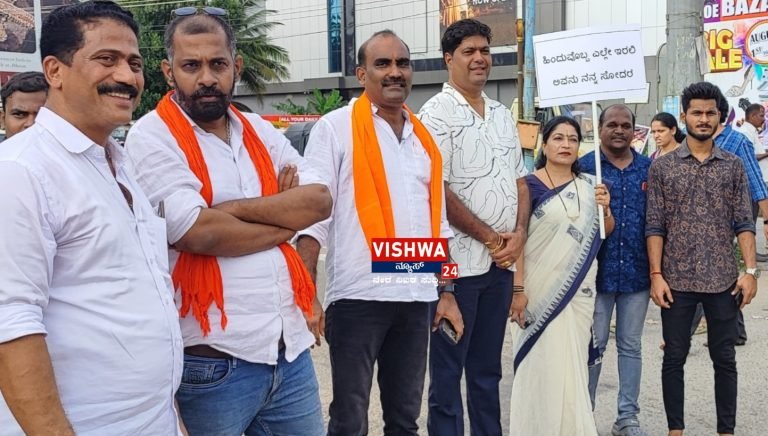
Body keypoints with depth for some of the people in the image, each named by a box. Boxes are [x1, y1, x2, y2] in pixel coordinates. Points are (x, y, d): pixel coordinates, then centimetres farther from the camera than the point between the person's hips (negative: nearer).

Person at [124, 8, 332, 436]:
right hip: (215, 360, -5)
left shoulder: (260, 131, 11)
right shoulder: (153, 137, -7)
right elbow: (199, 233, -19)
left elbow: (319, 201, -1)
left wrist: (233, 208, -13)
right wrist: (287, 215, -5)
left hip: (291, 346, 6)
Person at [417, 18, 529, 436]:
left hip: (502, 261, 7)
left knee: (488, 366, 15)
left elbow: (520, 181, 15)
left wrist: (519, 234, -2)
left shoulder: (503, 115, 14)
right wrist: (489, 237, -12)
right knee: (448, 367, 2)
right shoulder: (436, 114, -7)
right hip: (458, 260, -6)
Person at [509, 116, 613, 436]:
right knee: (542, 362, -2)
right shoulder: (529, 186, -6)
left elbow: (605, 234, 16)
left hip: (580, 288, 4)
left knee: (573, 361, 8)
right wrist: (517, 288, -16)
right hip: (541, 287, -4)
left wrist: (605, 208, -5)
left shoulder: (589, 185, 10)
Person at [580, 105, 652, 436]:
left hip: (637, 271, 3)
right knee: (593, 345, 4)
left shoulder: (648, 168, 8)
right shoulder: (585, 167, -1)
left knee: (631, 345, 11)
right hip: (598, 271, -3)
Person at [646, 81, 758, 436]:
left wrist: (750, 271, -5)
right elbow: (655, 226, 0)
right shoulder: (662, 167, 2)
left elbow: (744, 223, 4)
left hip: (723, 281, 1)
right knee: (674, 357, 6)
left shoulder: (733, 166, 7)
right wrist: (656, 275, -7)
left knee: (724, 359, 8)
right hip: (676, 280, -1)